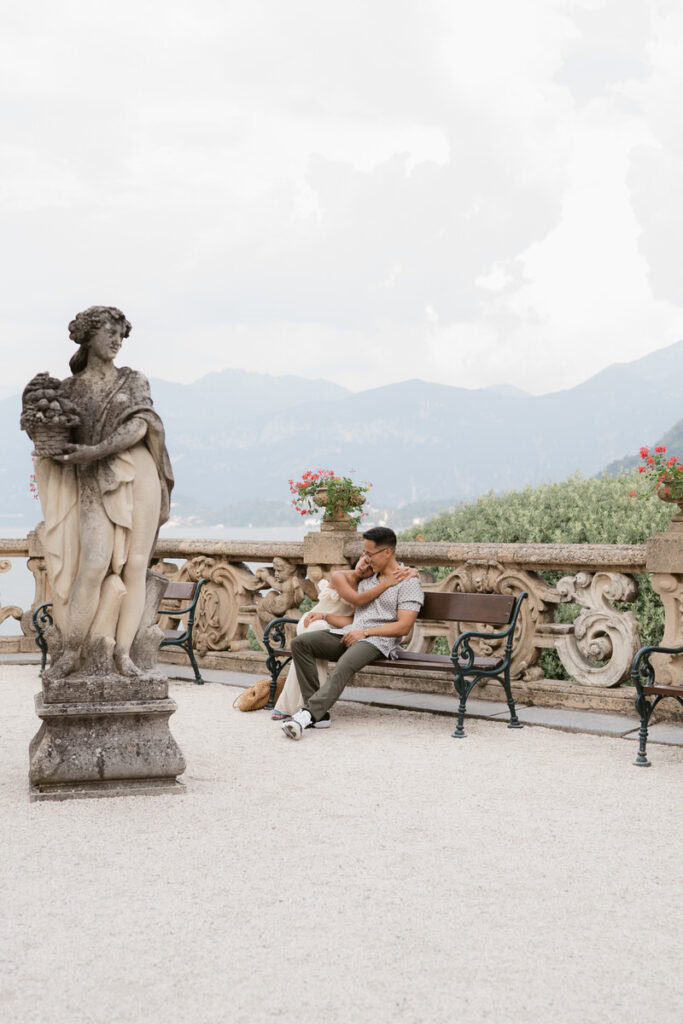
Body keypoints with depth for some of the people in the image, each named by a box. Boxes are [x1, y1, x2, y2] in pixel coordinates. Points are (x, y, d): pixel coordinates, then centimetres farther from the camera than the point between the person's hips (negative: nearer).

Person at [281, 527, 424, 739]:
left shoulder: (409, 582, 1)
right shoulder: (367, 580, 26)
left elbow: (403, 627, -9)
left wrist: (365, 632, -13)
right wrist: (325, 616, 7)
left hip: (377, 641, -7)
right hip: (349, 634, 8)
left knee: (345, 665, -38)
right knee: (300, 643, -16)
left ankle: (308, 714, -49)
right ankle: (319, 713, -24)